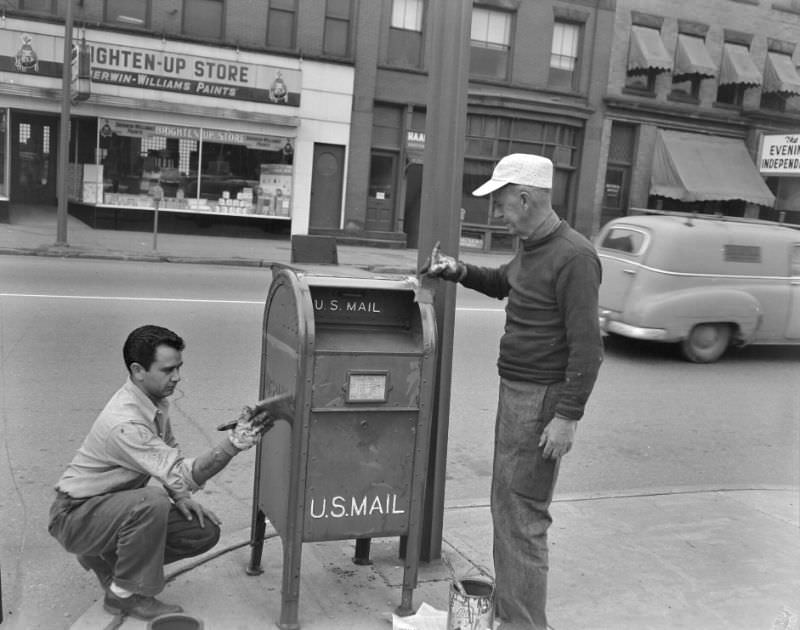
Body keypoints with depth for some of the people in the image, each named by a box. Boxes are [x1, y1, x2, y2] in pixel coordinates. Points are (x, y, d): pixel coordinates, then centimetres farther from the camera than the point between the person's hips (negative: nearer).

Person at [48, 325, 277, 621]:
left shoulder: (155, 400, -3)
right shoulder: (123, 423, -32)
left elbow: (169, 460, 12)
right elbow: (185, 476, -37)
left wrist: (180, 496, -6)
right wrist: (234, 441, -49)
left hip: (117, 506, 8)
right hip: (76, 516, -8)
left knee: (205, 531, -4)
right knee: (152, 501, -37)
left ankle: (108, 557, 12)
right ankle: (124, 595, -15)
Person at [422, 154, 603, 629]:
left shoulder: (573, 257, -19)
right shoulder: (532, 248, 11)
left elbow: (587, 347, -22)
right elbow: (501, 283, 32)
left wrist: (567, 416, -23)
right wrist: (459, 271, 14)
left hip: (542, 400, -10)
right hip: (514, 393, 10)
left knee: (524, 517, -4)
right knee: (506, 505, 19)